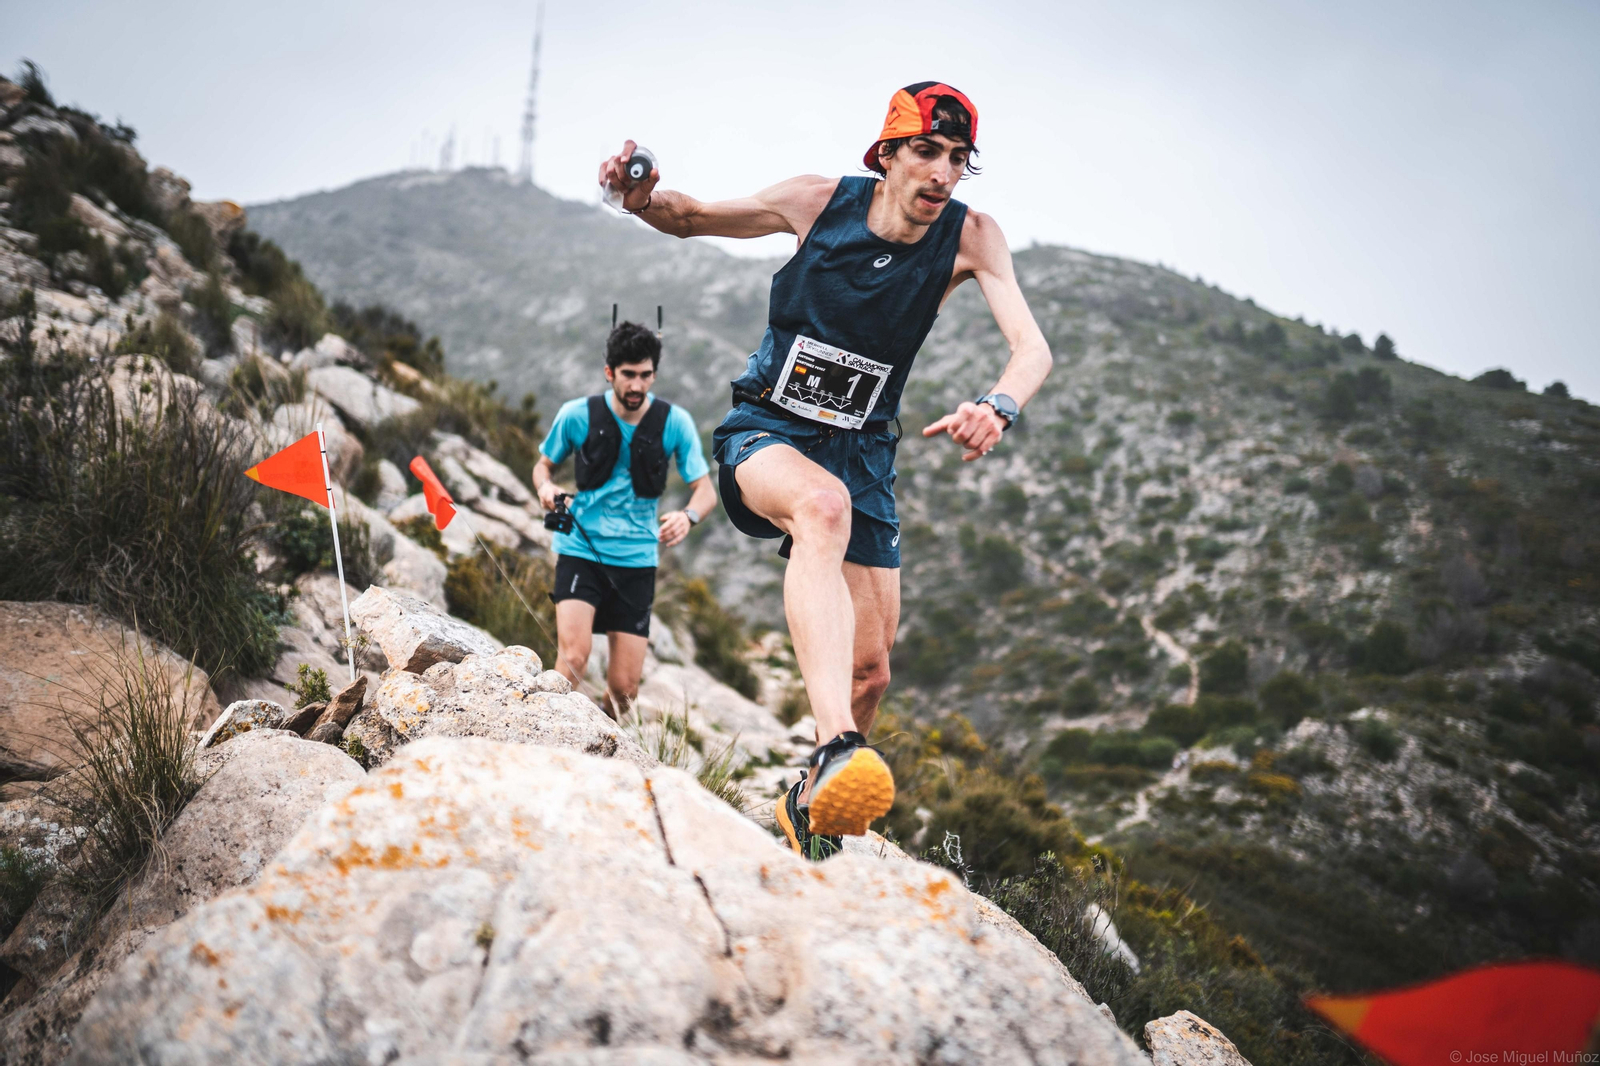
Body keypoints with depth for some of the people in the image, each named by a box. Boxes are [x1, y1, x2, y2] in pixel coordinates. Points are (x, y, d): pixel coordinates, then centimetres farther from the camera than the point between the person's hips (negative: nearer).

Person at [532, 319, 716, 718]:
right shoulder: (577, 415, -3)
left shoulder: (674, 422, -3)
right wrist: (546, 487, -11)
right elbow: (544, 464, 13)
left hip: (637, 558, 1)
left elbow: (705, 490, -1)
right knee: (574, 657, -23)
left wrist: (688, 517, -24)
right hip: (581, 548, -1)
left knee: (624, 687, 0)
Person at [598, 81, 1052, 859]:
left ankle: (811, 806, 28)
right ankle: (835, 749, -52)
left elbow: (1033, 346, -21)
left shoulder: (971, 238, -9)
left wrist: (998, 406, -44)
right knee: (824, 505, -40)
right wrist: (646, 198, -20)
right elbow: (690, 219, 3)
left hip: (861, 453, 3)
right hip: (763, 435, -3)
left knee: (870, 671, -1)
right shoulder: (819, 201, -10)